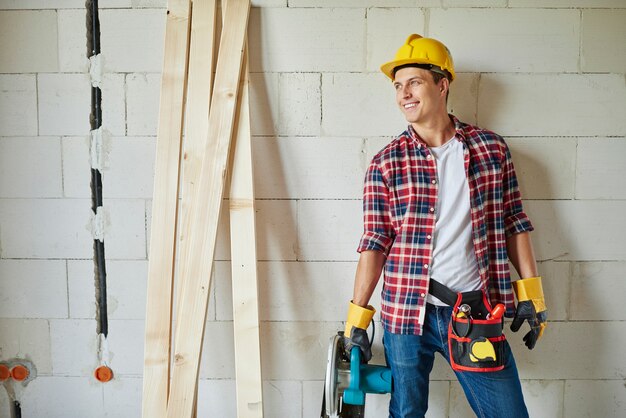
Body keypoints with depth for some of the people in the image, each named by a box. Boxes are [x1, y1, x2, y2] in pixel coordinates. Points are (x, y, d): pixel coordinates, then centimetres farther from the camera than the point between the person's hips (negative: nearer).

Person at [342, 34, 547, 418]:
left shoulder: (491, 148, 3)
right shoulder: (386, 163, -2)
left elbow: (514, 224, 7)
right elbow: (374, 243, -3)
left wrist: (531, 291, 3)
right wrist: (357, 316, -6)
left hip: (477, 312, 1)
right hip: (406, 312, 0)